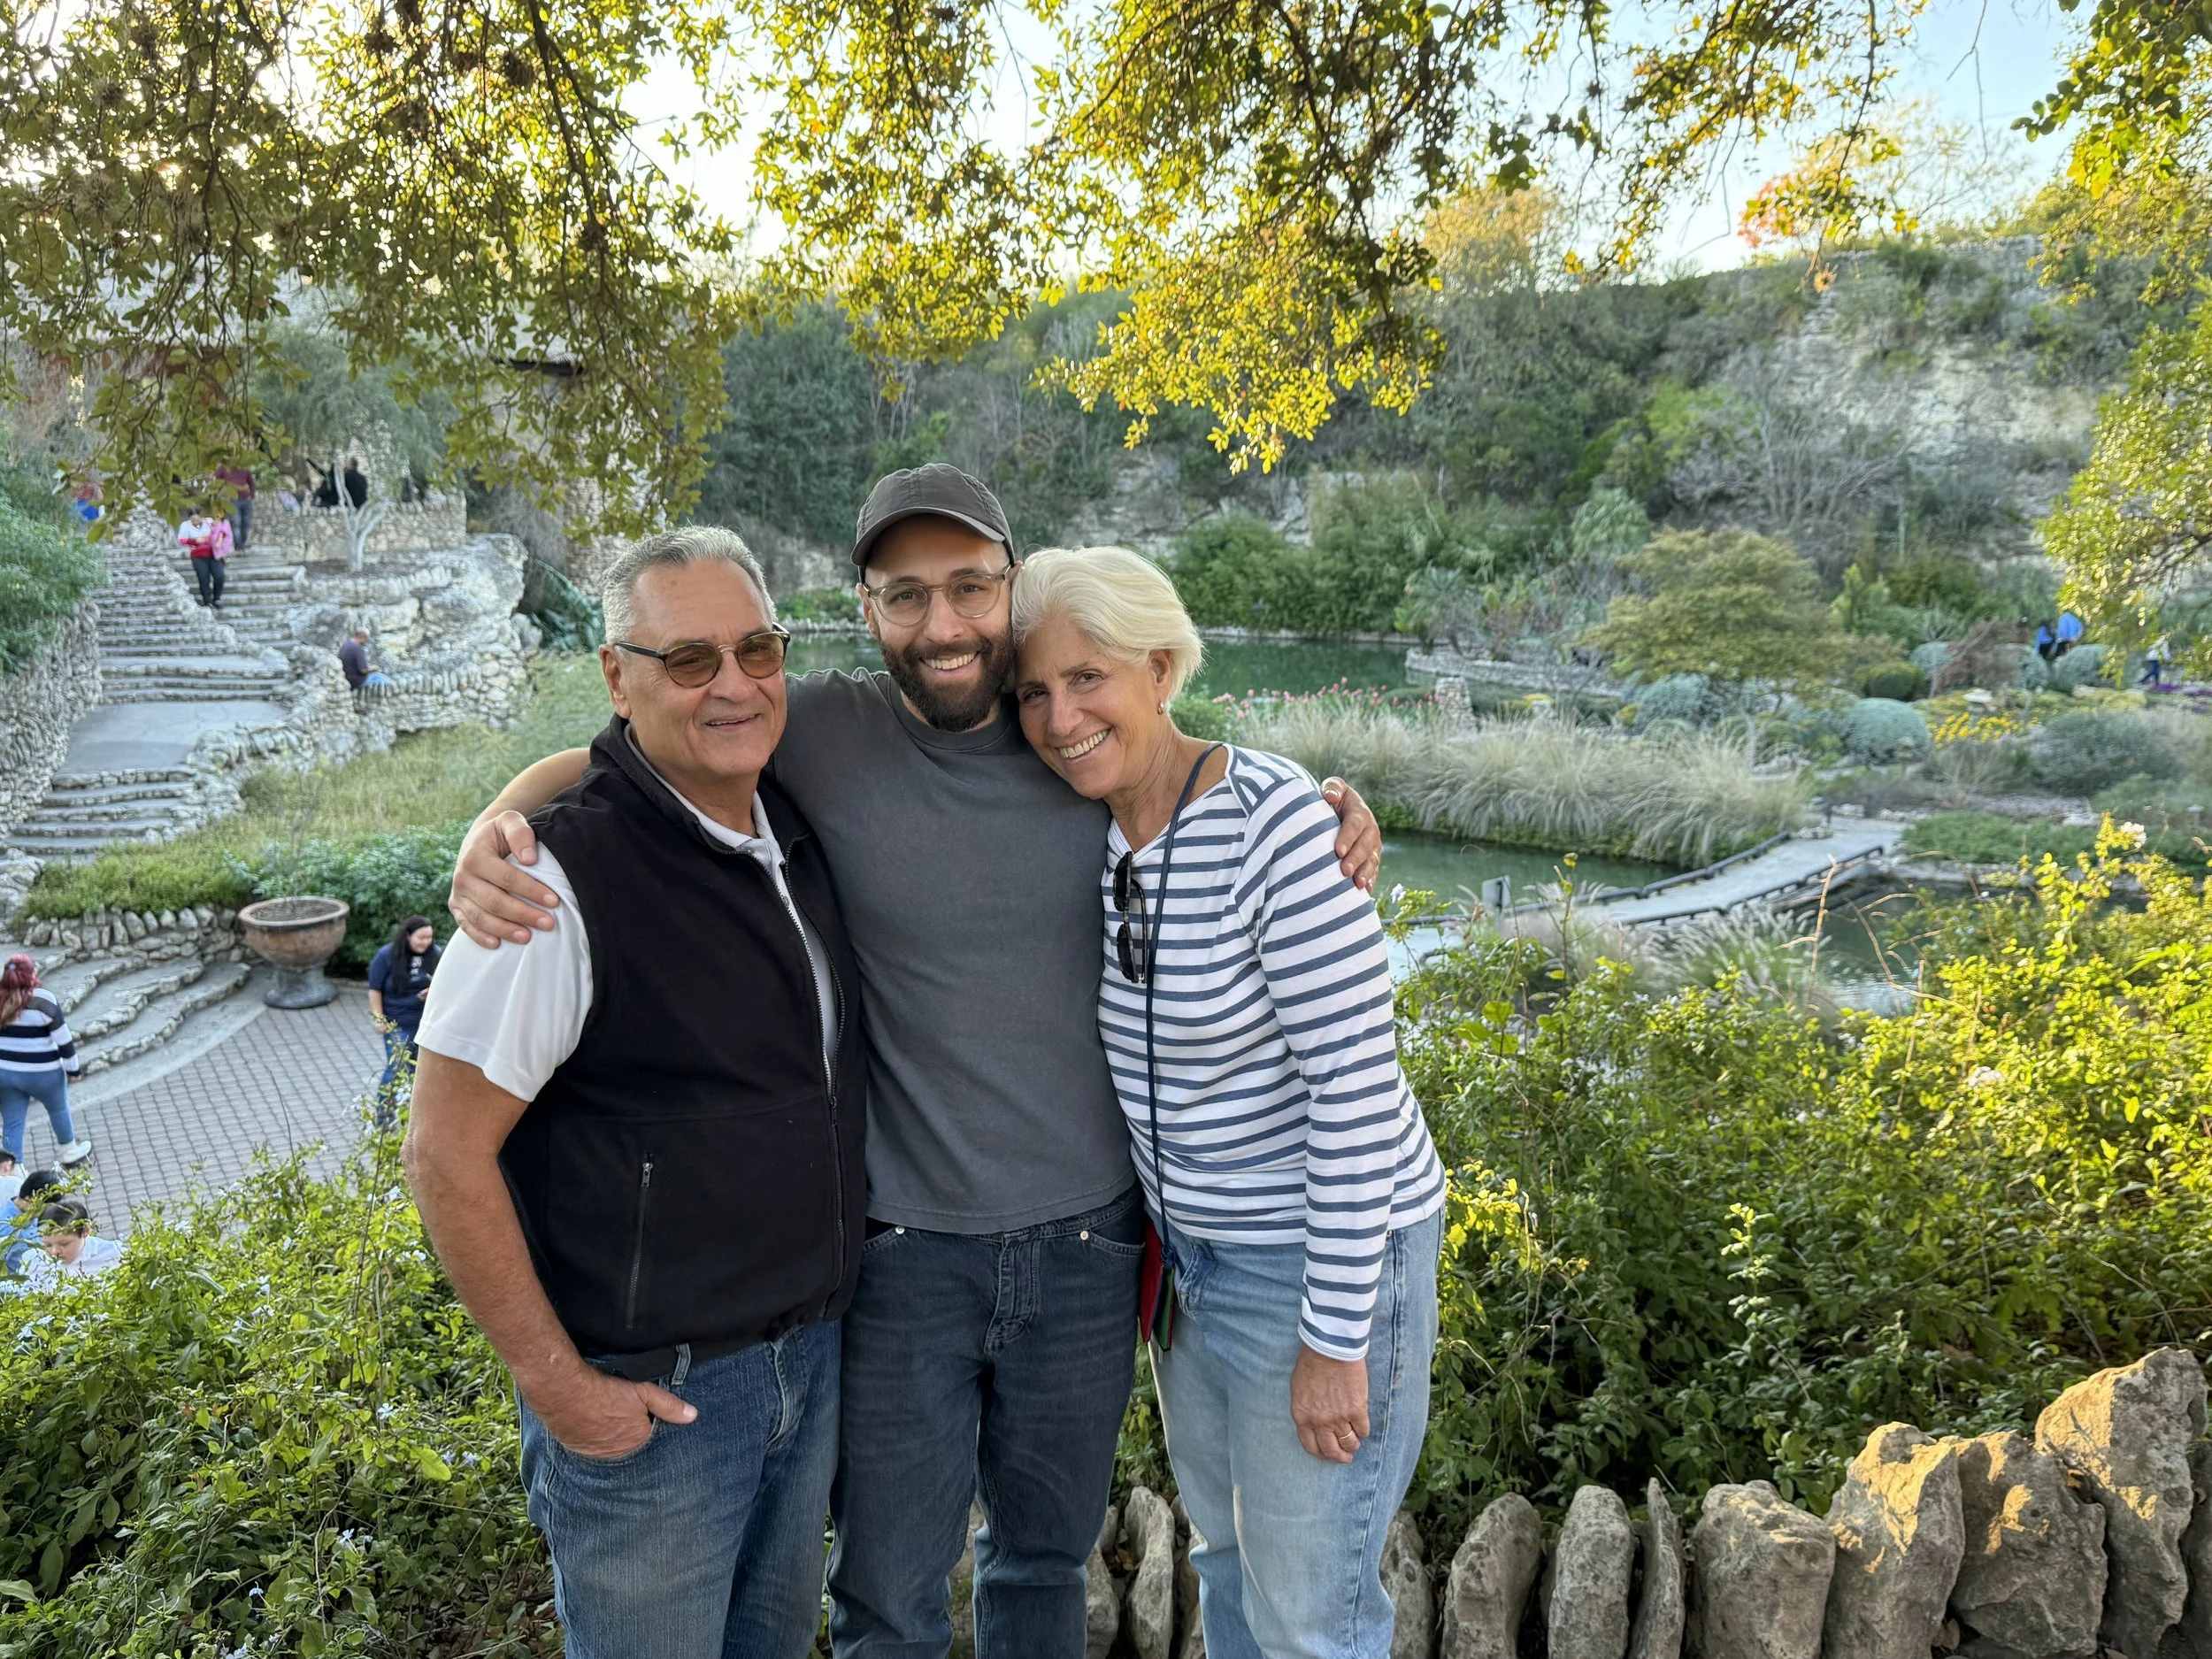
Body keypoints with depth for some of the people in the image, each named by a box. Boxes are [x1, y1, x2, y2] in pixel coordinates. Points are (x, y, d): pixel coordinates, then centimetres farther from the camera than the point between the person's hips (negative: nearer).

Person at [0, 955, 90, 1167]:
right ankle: (69, 1153, 39)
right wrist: (72, 1067, -2)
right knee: (59, 1109, 21)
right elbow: (63, 1039, -13)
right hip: (41, 1073, -4)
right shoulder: (43, 1000, -16)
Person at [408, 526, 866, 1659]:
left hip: (812, 1350, 7)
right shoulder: (568, 876, -22)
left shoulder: (797, 832, 1)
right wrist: (553, 1379, -15)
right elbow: (446, 1154, -19)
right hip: (649, 1395, -7)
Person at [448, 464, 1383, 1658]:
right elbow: (603, 760, -2)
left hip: (1087, 1241, 2)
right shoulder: (823, 734, -11)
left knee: (1046, 1560, 26)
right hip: (902, 1247, -2)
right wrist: (492, 831, -23)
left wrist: (1332, 825, -8)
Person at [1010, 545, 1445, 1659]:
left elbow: (1357, 1086, -24)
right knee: (1225, 1556, 26)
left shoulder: (1273, 821, -25)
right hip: (1192, 1248, 7)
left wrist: (1335, 1338, -20)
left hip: (1321, 1251, -7)